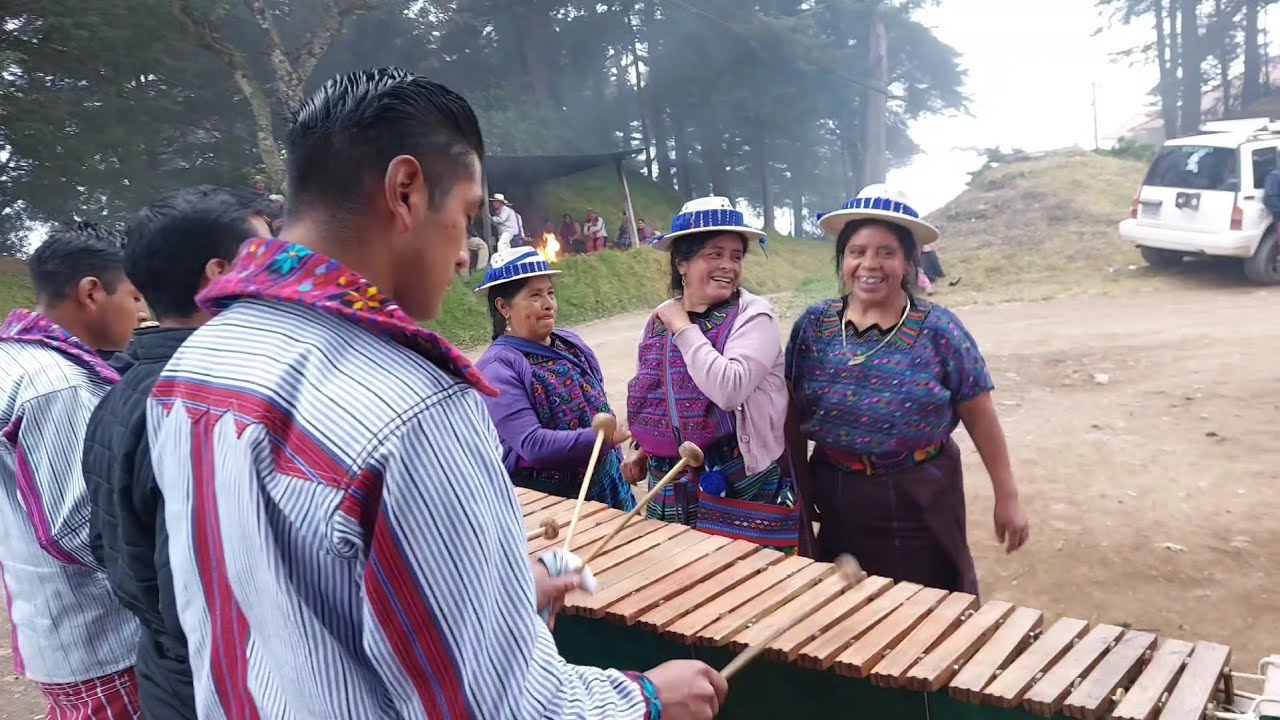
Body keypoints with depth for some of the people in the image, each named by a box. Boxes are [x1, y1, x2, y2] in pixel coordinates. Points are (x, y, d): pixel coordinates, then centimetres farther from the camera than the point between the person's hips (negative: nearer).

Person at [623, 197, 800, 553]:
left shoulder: (753, 315, -11)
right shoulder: (659, 319, 7)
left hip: (739, 485, -5)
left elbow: (730, 389, -27)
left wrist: (685, 329, -18)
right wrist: (644, 449, 11)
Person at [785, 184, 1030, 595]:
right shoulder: (813, 327, -5)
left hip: (921, 504, -2)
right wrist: (799, 491, 5)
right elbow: (793, 418, 3)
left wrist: (1007, 497, -3)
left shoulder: (938, 330, -10)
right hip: (839, 504, 2)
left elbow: (981, 420, -5)